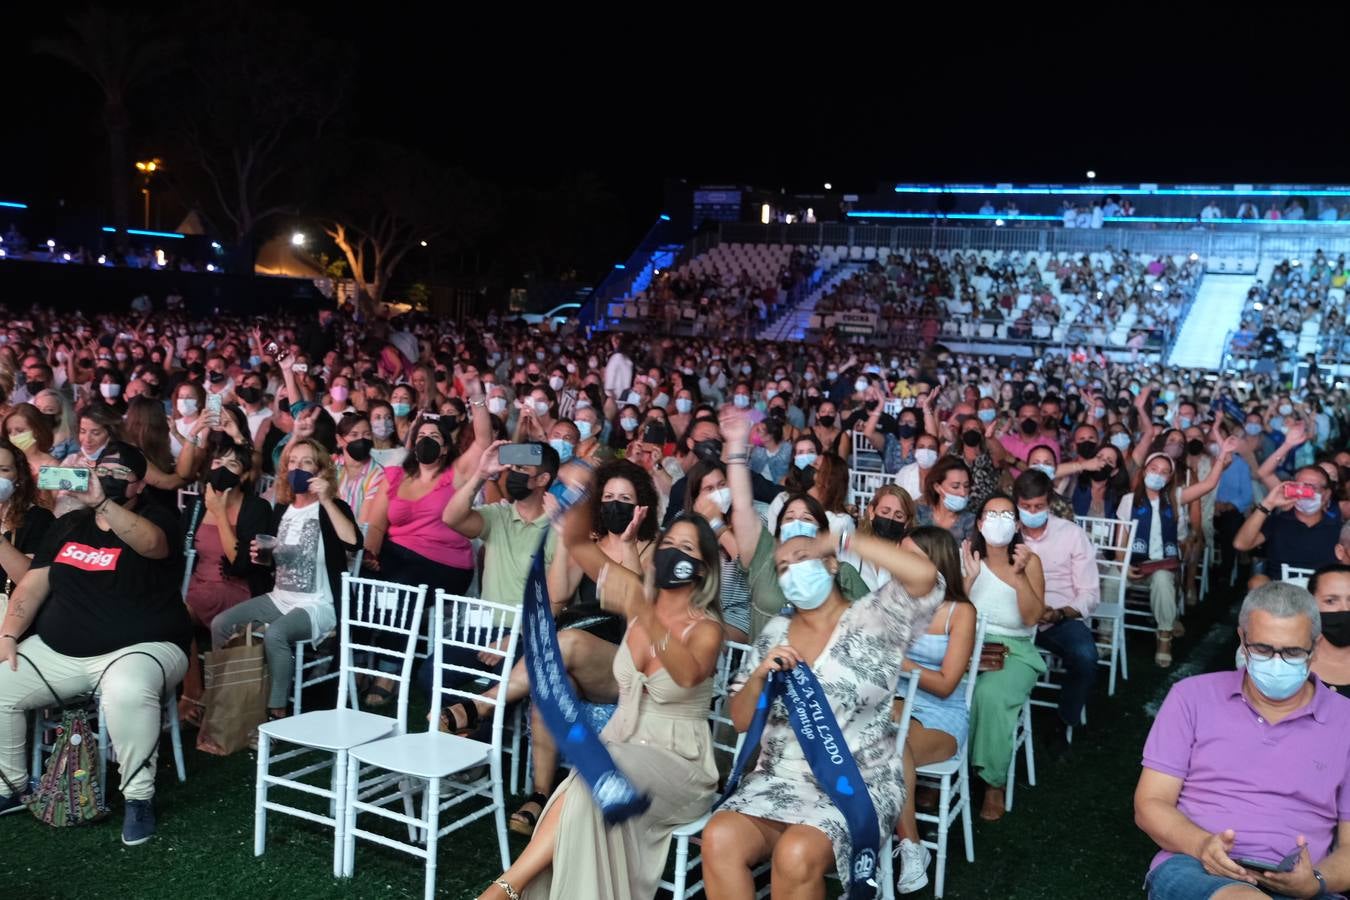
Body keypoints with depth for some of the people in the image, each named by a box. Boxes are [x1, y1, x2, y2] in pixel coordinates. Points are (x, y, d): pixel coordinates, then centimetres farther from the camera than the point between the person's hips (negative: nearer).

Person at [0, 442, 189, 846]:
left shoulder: (155, 518, -5)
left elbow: (150, 543, -31)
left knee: (128, 691, -38)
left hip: (139, 648, -6)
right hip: (57, 651, 6)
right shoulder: (68, 525, 13)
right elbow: (33, 585, 12)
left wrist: (101, 503, -42)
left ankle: (139, 796, -19)